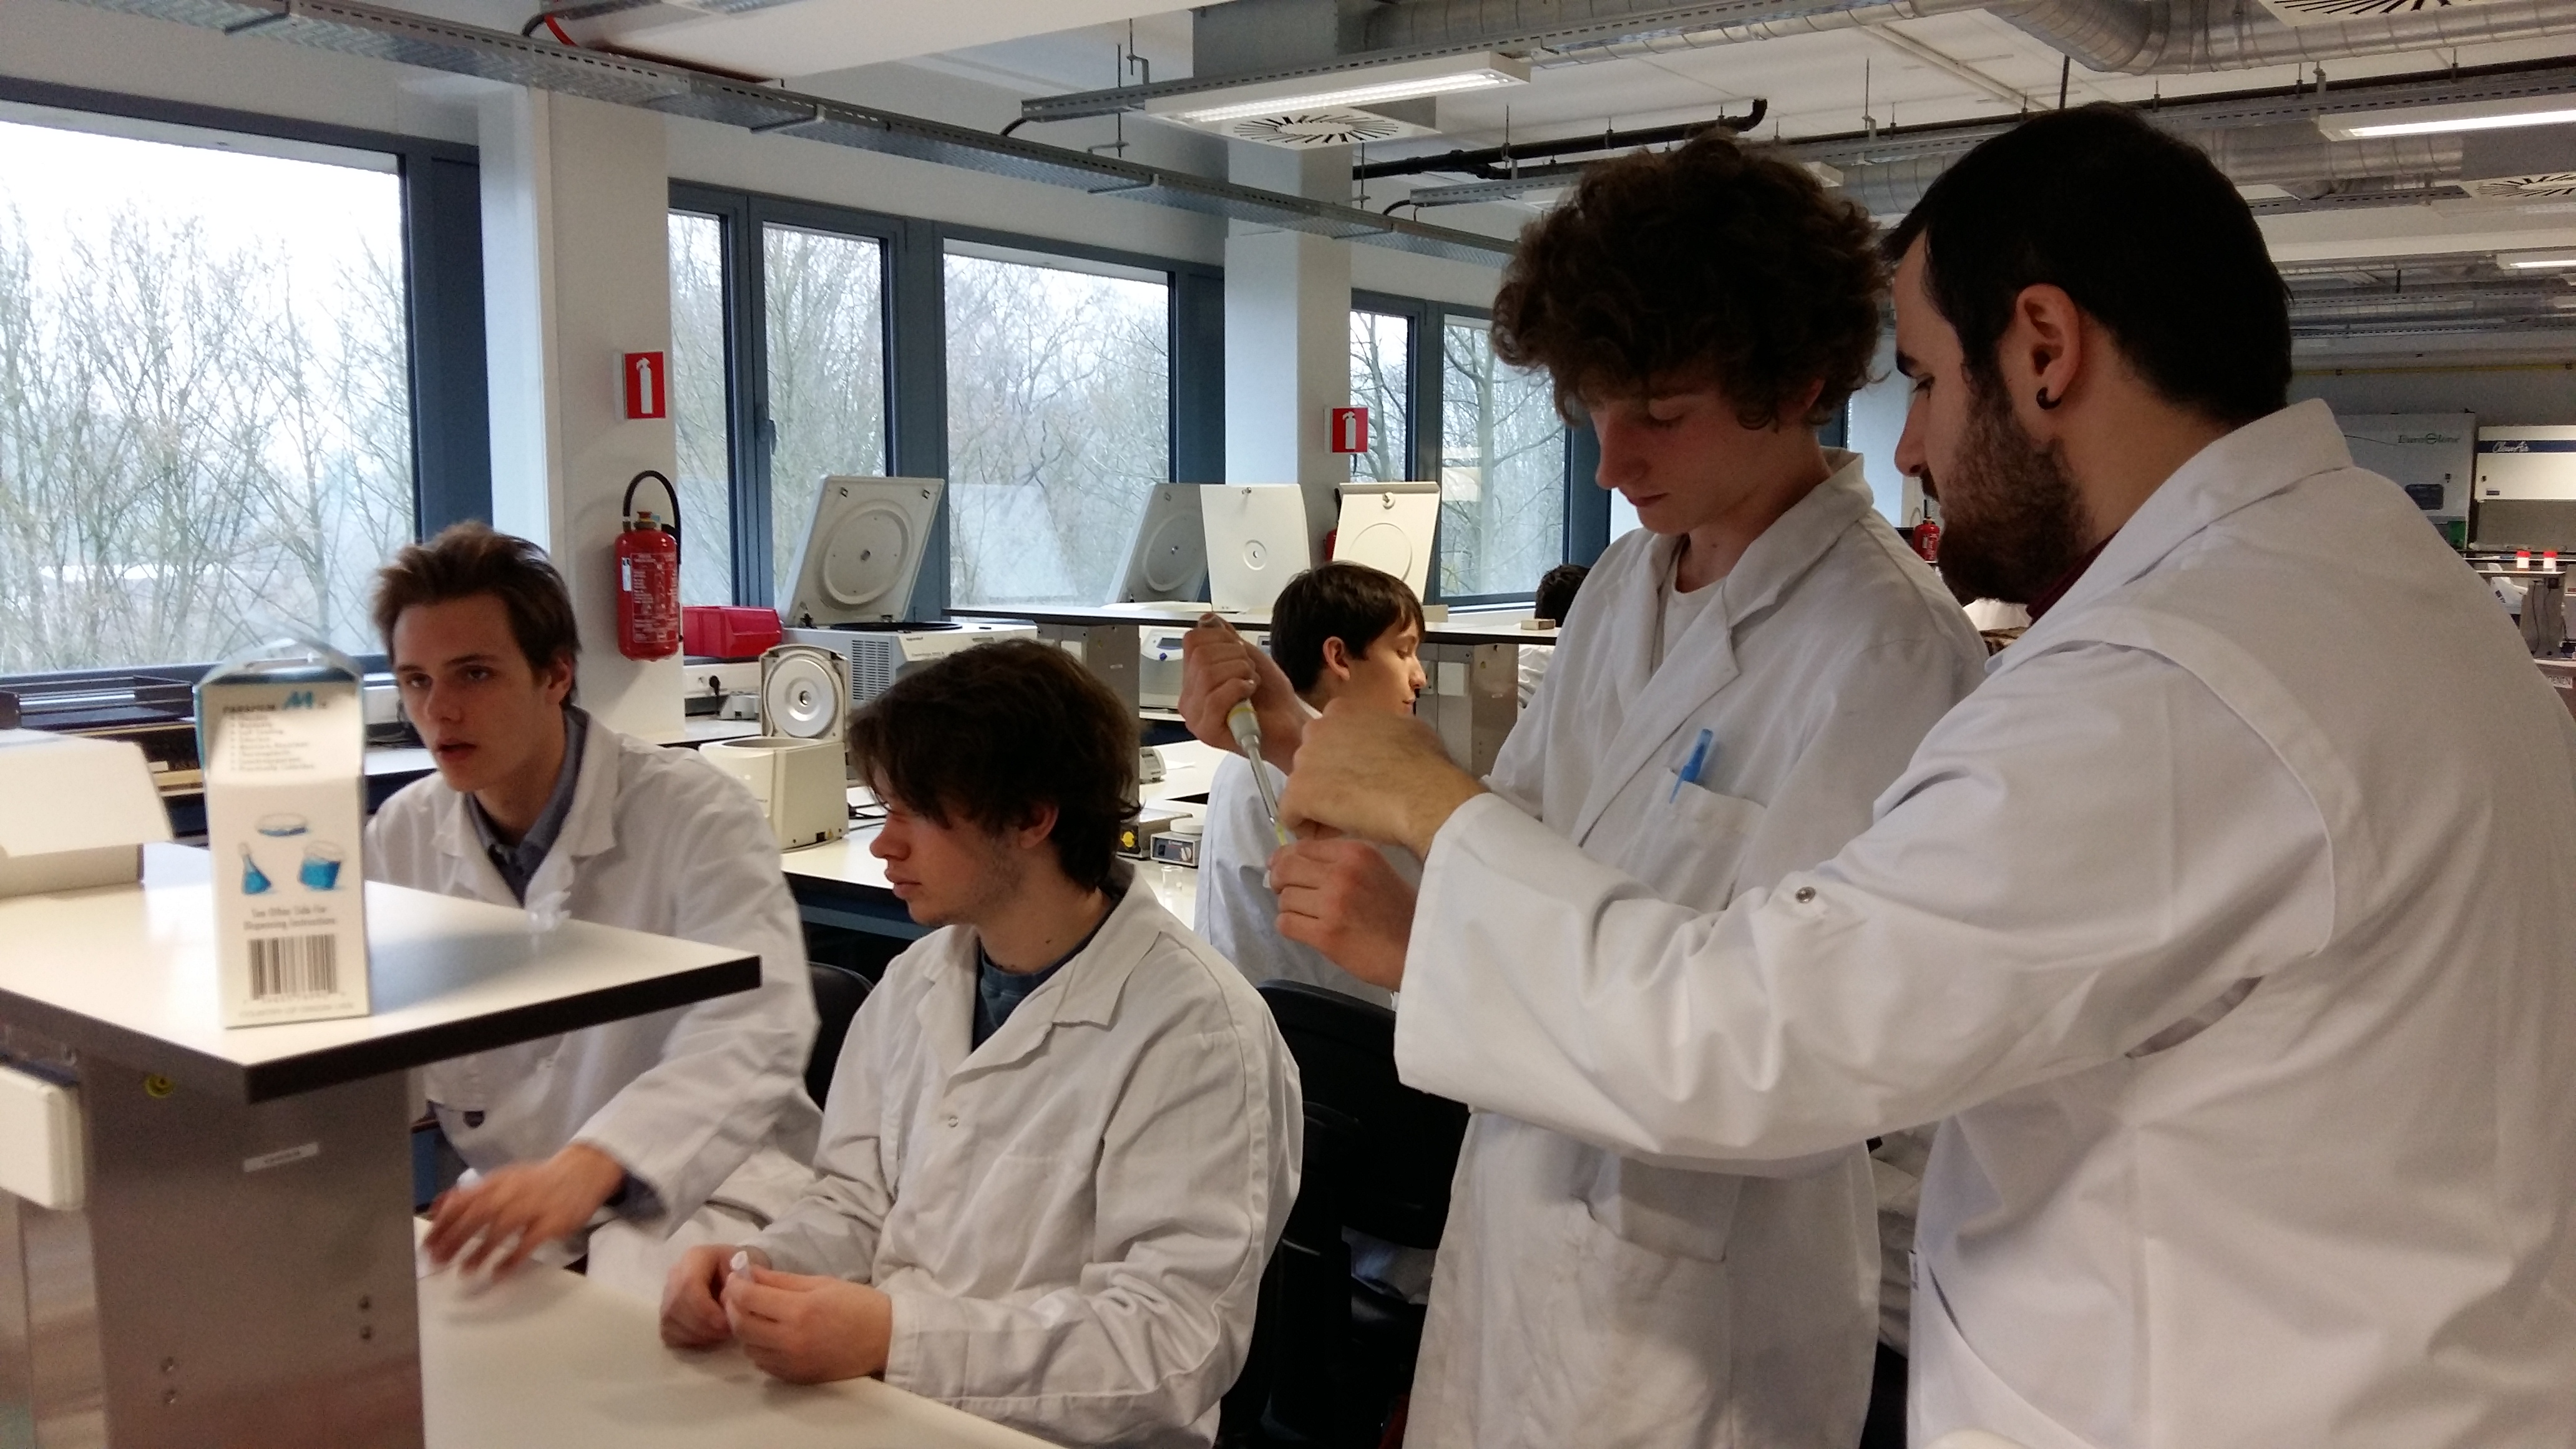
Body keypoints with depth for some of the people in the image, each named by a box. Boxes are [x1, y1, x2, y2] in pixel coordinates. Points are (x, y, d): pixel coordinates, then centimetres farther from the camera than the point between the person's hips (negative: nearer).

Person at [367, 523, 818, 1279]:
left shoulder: (696, 816, -14)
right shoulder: (401, 835, 6)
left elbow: (754, 1033, -28)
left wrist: (586, 1169, -44)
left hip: (702, 1202, -6)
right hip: (510, 1210, 6)